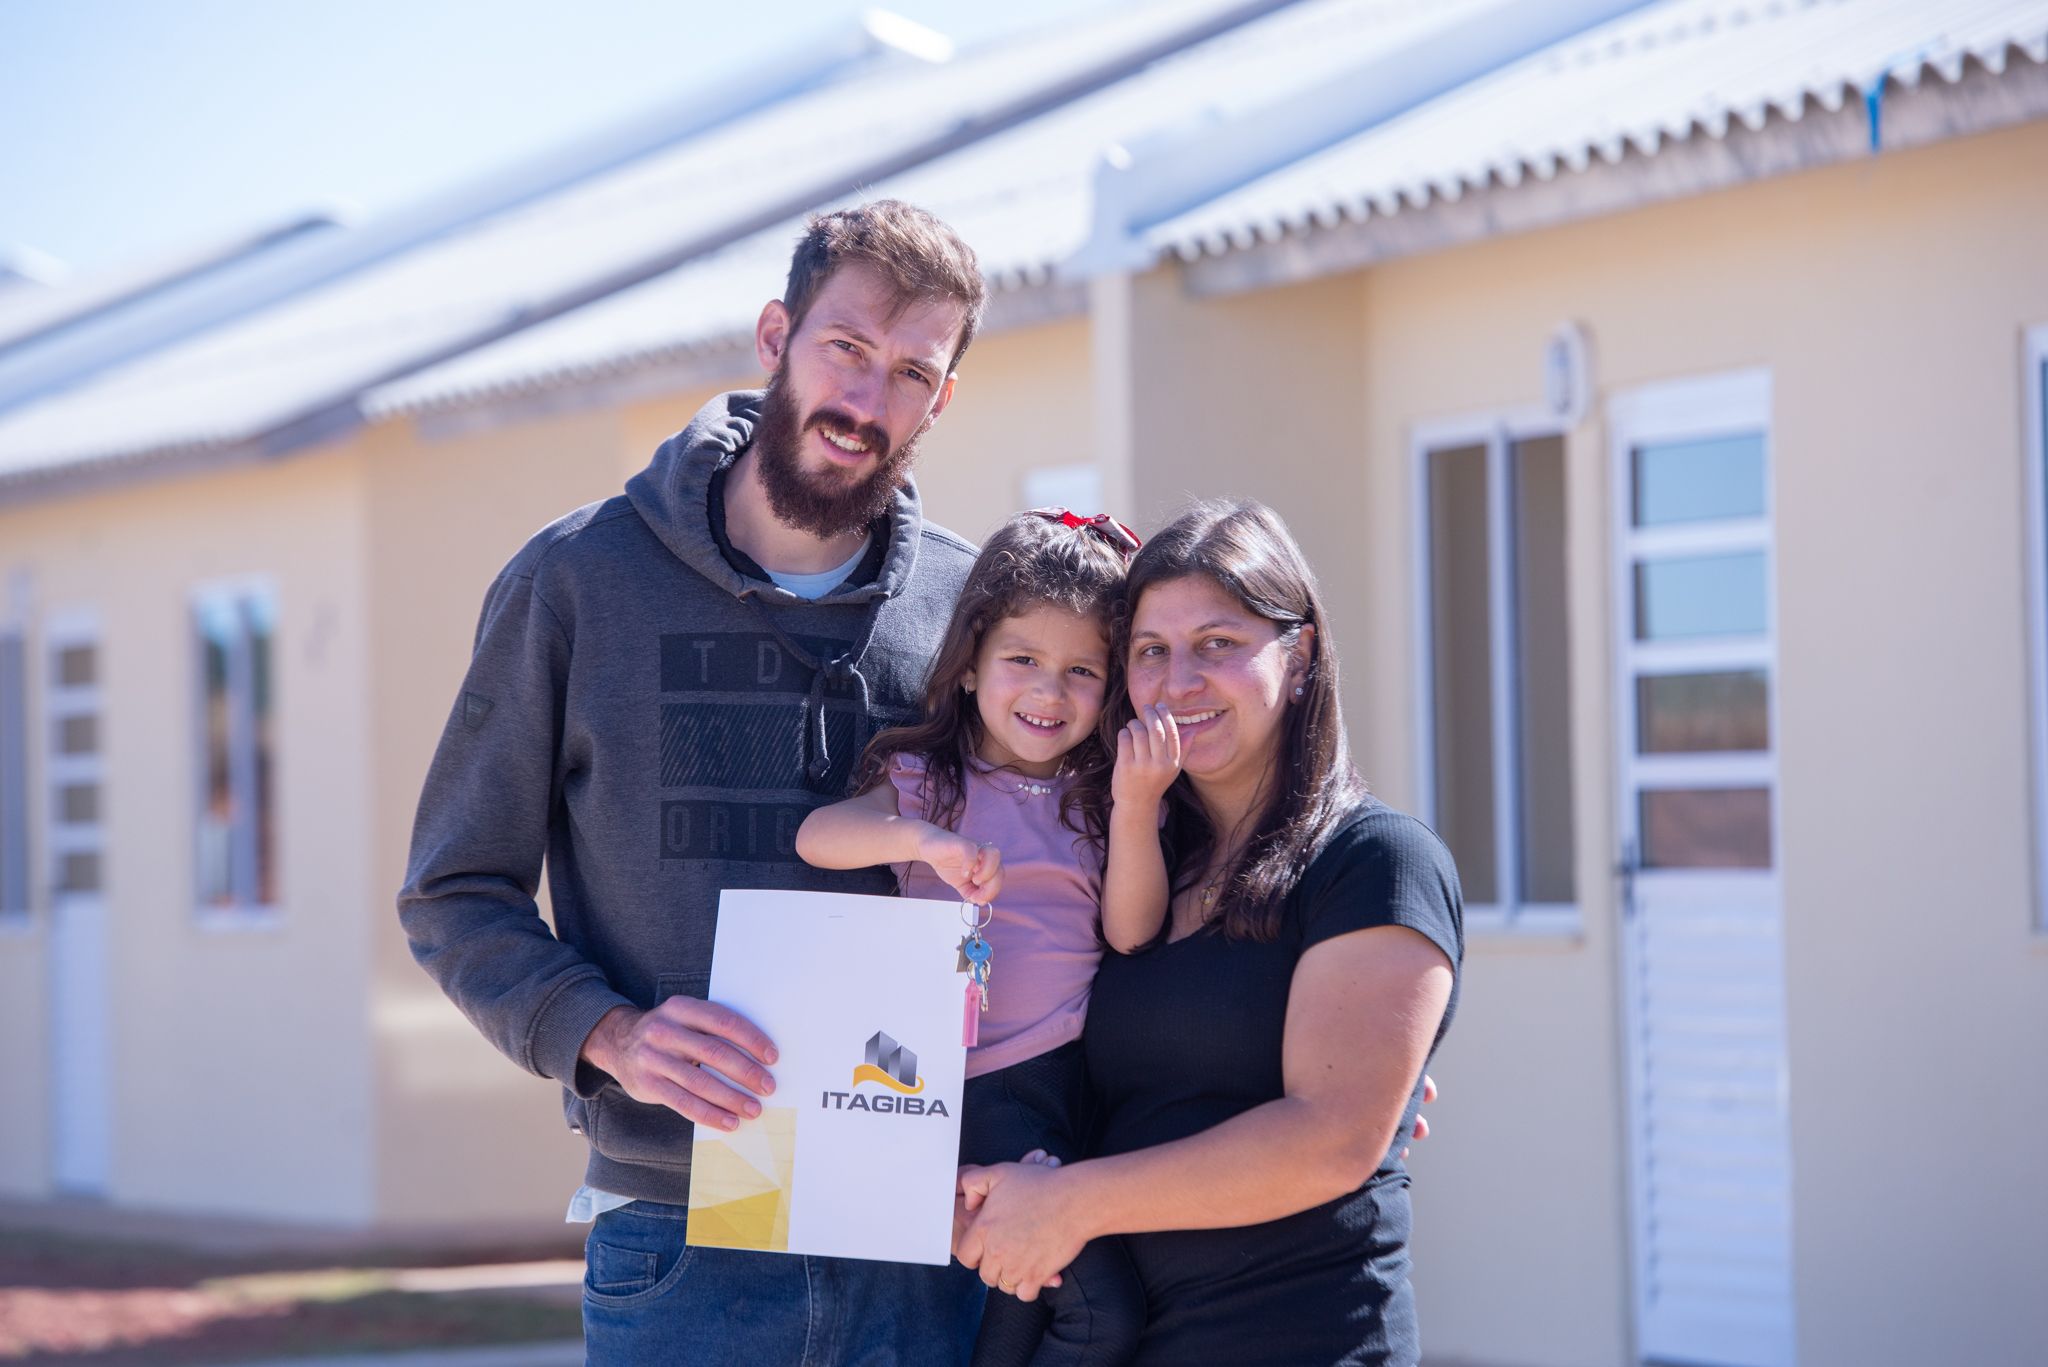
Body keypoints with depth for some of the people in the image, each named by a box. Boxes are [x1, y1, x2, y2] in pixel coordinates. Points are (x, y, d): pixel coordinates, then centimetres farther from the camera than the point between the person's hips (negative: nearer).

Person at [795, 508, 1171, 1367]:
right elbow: (817, 836, -13)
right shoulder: (927, 779, 4)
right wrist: (925, 840, -29)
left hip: (1090, 1072, 4)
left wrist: (1135, 810, -11)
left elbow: (1133, 935, 0)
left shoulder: (1099, 796, 12)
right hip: (985, 1084, -4)